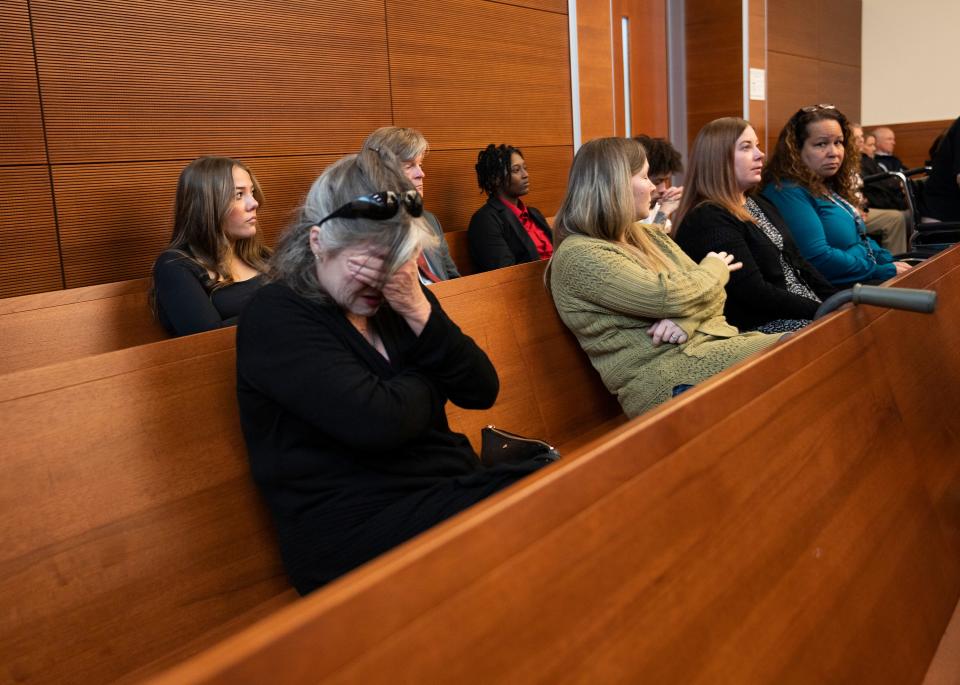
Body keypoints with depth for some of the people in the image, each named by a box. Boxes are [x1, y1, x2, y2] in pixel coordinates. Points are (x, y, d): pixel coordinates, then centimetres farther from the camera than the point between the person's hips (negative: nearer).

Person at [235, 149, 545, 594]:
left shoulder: (394, 298, 10)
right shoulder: (275, 317, -10)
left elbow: (482, 392, 3)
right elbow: (378, 422, -24)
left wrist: (419, 312, -10)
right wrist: (426, 384, -3)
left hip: (454, 489, 7)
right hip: (359, 531, -7)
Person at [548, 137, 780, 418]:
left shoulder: (649, 236, 16)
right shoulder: (578, 257, -11)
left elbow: (713, 294, 12)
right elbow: (671, 297, -16)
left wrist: (686, 319, -12)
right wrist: (714, 268, 5)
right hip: (665, 378, -8)